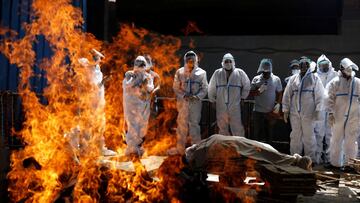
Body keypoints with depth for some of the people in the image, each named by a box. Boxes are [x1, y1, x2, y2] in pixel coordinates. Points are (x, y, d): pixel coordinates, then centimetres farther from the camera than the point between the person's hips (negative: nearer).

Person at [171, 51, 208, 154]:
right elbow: (176, 87, 3)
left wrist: (197, 96, -15)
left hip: (196, 102, 0)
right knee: (182, 124, 4)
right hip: (183, 102, 0)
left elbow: (204, 88, 2)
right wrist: (184, 95, -12)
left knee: (195, 124, 5)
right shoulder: (180, 72, 1)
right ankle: (180, 149, 15)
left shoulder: (201, 73, 0)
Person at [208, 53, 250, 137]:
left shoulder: (240, 73, 0)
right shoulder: (217, 73, 2)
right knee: (222, 128, 10)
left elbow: (246, 86, 11)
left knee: (237, 127, -2)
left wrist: (242, 97, 11)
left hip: (235, 106, -1)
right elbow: (211, 88, 10)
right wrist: (212, 100, 12)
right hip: (221, 107, 1)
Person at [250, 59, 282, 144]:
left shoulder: (276, 79, 1)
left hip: (271, 111, 1)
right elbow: (251, 92, 0)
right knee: (257, 133, 2)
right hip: (258, 111, -1)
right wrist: (259, 90, -18)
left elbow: (279, 93, 7)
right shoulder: (256, 79, 0)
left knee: (269, 133, 10)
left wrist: (278, 104, -7)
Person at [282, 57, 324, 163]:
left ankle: (311, 159, 11)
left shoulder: (315, 78, 3)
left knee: (309, 136, 2)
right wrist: (285, 110, 6)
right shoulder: (293, 78, 9)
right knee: (295, 135, 10)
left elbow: (319, 95, -1)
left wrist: (317, 110, -8)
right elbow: (287, 94, 9)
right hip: (295, 112, 3)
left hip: (308, 113, -3)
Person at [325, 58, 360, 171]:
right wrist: (330, 113, -9)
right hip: (338, 116, -1)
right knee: (336, 140, 7)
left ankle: (349, 163, 11)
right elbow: (330, 99, -2)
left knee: (351, 141, 2)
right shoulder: (335, 83, 1)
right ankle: (335, 163, 18)